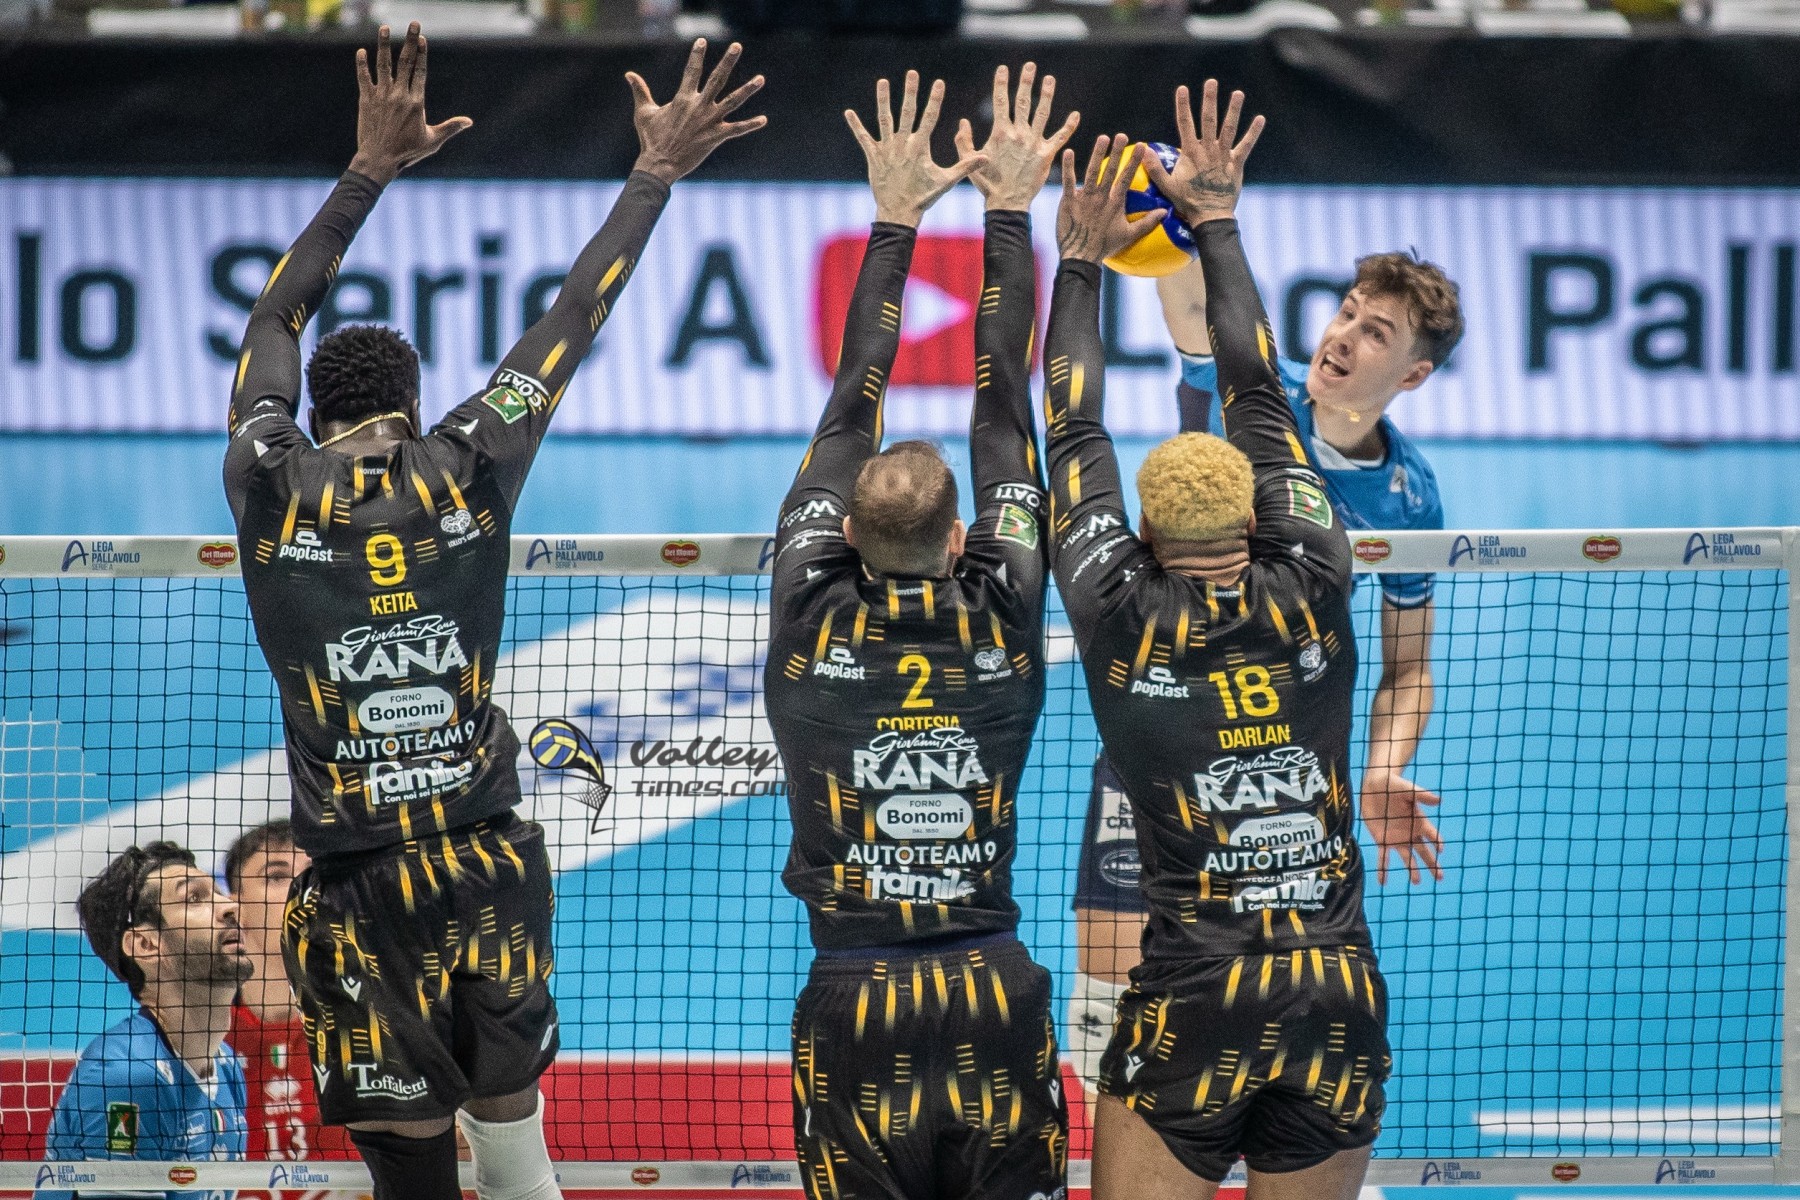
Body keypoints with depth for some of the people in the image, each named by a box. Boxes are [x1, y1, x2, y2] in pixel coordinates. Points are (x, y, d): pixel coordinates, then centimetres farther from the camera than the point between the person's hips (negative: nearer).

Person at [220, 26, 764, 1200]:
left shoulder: (271, 488, 0)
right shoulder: (467, 471, 2)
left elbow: (276, 322, 17)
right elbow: (572, 324, 12)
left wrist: (369, 171, 24)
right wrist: (655, 175, 22)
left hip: (361, 908, -1)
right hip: (491, 877, 2)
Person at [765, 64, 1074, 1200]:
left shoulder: (811, 627, -3)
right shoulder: (1003, 621, -1)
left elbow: (851, 409, 7)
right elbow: (1006, 403, 6)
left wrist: (895, 223, 14)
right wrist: (1010, 213, 14)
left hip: (852, 1011, -1)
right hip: (998, 1009, 1)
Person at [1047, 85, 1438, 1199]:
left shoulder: (1123, 618, -2)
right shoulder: (1312, 594, 3)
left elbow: (1075, 434, 12)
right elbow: (1259, 393, 13)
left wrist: (1081, 262, 22)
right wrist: (1217, 219, 22)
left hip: (1195, 1007, -3)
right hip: (1343, 1000, 3)